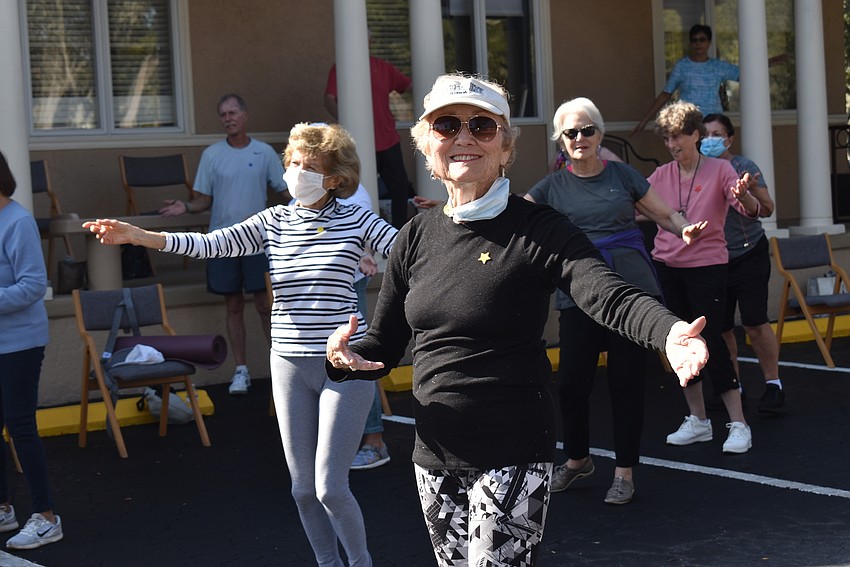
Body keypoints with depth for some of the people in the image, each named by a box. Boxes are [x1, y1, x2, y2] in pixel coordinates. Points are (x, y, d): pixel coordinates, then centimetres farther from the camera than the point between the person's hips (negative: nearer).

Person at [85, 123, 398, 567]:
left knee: (330, 488, -7)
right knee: (303, 488, 10)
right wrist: (137, 235, -16)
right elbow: (211, 244, -5)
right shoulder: (274, 222, 6)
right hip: (290, 364, 4)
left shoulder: (355, 220, -2)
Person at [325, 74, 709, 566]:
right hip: (435, 453, 6)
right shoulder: (417, 237, 5)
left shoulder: (536, 229, -11)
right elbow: (384, 346, 11)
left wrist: (669, 332, -48)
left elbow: (610, 296, -28)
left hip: (513, 456, -5)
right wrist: (347, 358, -12)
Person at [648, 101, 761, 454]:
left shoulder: (719, 170, -6)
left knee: (712, 342, -8)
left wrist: (743, 196, -41)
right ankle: (697, 420, 20)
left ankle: (738, 425, -1)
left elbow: (751, 210, -17)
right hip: (666, 266, 5)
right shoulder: (662, 176, 5)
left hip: (706, 266, -5)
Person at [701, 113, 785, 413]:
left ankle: (773, 383, 3)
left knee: (755, 323, -10)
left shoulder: (743, 168, -5)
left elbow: (767, 211, -9)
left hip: (749, 256, -4)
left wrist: (754, 189, -27)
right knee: (719, 328, 6)